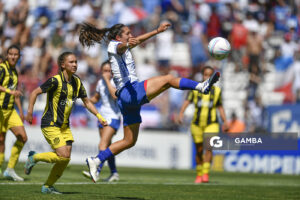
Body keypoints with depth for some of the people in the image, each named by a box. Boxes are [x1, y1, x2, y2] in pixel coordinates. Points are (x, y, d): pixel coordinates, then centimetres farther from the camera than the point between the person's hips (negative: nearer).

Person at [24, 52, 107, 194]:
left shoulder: (77, 82, 5)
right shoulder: (55, 81, -16)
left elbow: (86, 102, 16)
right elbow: (35, 93, -10)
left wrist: (99, 116, 6)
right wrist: (29, 112, -14)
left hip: (64, 126, 7)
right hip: (50, 125, -7)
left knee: (65, 160, 2)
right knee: (63, 156, -16)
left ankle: (48, 186, 16)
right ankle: (34, 158, 5)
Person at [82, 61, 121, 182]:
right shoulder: (100, 82, 8)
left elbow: (115, 95, -28)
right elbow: (96, 98, 22)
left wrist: (107, 80, -24)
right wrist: (88, 100, 1)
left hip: (113, 117, -7)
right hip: (102, 116, 7)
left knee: (103, 144, -20)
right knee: (107, 147, 10)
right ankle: (114, 173, 22)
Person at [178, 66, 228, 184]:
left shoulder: (217, 91, 7)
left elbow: (220, 107, 16)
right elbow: (187, 102, -2)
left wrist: (225, 121, 10)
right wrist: (181, 114, -16)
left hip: (211, 124, -1)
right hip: (197, 124, 1)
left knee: (208, 148, -18)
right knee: (199, 151, 8)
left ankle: (205, 174, -21)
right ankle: (199, 175, 23)